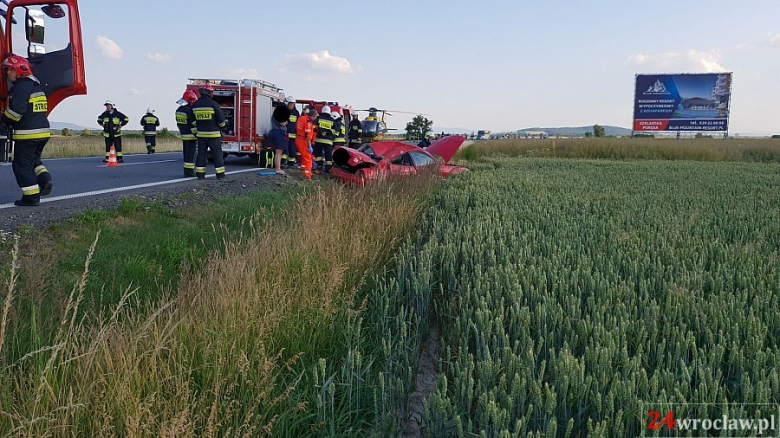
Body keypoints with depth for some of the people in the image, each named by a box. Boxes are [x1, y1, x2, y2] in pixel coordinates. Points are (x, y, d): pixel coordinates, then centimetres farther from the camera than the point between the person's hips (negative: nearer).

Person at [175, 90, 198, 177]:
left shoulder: (179, 110, 10)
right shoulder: (189, 110, -18)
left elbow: (179, 123, 16)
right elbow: (194, 124, -20)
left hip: (183, 135, 9)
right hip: (191, 136, -9)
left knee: (187, 153, 13)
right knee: (191, 154, -6)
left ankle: (187, 170, 17)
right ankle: (189, 171, -7)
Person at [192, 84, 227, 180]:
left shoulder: (195, 105, 3)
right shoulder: (213, 104, -13)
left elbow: (193, 120, 10)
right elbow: (221, 119, -8)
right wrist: (222, 126, 12)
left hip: (201, 134, 4)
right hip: (213, 134, -4)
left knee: (201, 153, 9)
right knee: (217, 153, 1)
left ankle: (200, 173, 9)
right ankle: (220, 174, 1)